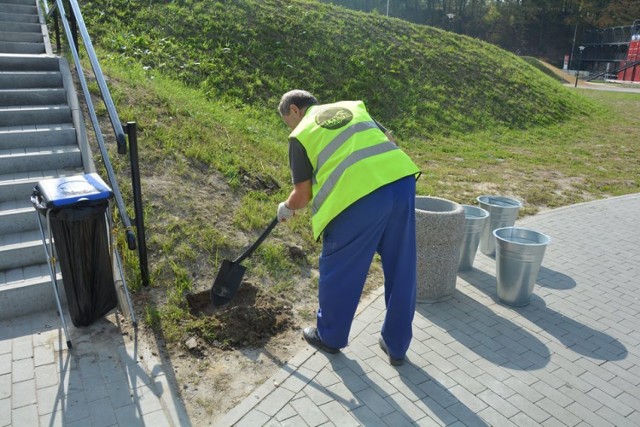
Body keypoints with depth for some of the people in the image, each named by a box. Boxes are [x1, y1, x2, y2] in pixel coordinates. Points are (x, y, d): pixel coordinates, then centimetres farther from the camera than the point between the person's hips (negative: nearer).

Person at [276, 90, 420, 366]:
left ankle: (329, 336, 35)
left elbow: (303, 195, 10)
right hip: (402, 180, 6)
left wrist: (286, 209, 31)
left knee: (338, 271, 16)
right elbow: (389, 140, 23)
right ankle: (397, 346, 31)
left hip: (359, 196, -5)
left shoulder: (301, 134, 10)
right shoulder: (353, 106, 25)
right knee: (401, 270, 16)